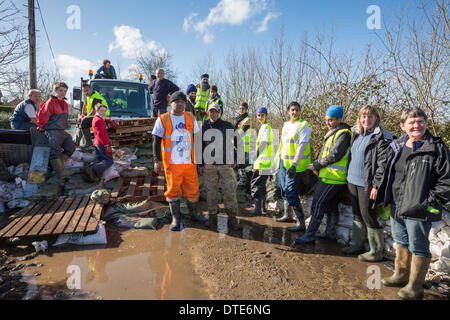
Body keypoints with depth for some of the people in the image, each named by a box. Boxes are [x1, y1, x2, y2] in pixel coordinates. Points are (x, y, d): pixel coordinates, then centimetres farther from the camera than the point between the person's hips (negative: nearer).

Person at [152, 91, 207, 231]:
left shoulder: (190, 118, 9)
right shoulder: (163, 120, -3)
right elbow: (156, 141, -3)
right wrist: (158, 161, -9)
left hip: (189, 162, 3)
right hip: (172, 163, -3)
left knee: (192, 189, 10)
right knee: (173, 190, 4)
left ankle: (193, 214, 29)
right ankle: (175, 219, 19)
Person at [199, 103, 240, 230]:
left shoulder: (228, 126, 6)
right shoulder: (204, 128, 12)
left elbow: (235, 143, 10)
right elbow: (200, 147, 16)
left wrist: (233, 160, 4)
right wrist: (201, 164, 12)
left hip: (226, 164, -2)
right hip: (209, 165, 2)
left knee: (230, 191, -3)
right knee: (210, 191, 5)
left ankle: (232, 217, 8)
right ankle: (212, 216, 19)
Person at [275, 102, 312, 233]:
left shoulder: (303, 125, -9)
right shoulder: (286, 125, 14)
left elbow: (302, 146, -18)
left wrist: (294, 164, -25)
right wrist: (279, 160, 19)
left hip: (295, 165, -8)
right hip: (283, 163, 8)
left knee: (291, 194, -9)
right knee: (284, 191, 17)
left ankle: (301, 223, 1)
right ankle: (287, 215, 34)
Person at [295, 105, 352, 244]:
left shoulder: (343, 134, -14)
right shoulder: (333, 133, 18)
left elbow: (334, 156, -22)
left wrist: (316, 165, -11)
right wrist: (318, 165, 4)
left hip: (333, 177, -10)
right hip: (329, 176, 10)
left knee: (317, 204, -8)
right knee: (331, 206, 16)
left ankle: (310, 235, -1)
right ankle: (330, 234, 28)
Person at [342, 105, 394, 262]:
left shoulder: (381, 137, -12)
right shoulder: (356, 134, 12)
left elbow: (383, 164, -17)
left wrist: (376, 185, -20)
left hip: (368, 184, -8)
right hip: (353, 181, 8)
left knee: (369, 217, 1)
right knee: (357, 215, 18)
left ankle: (376, 252, 17)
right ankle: (357, 244, 33)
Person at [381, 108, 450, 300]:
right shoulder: (396, 147, 7)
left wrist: (432, 201, -15)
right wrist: (390, 198, 13)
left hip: (418, 210, -7)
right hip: (396, 207, 7)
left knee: (418, 247, 6)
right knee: (400, 242, 20)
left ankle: (415, 286, 22)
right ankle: (401, 275, 39)